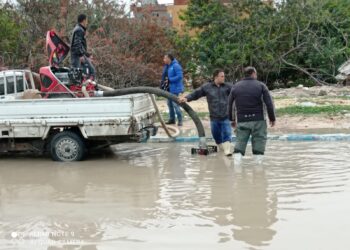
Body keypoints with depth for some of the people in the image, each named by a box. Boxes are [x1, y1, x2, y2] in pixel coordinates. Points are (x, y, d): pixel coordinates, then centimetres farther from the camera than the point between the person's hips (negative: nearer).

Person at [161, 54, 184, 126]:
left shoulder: (175, 66, -15)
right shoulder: (166, 66, 13)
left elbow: (180, 76, -23)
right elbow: (164, 76, 21)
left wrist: (169, 80, -21)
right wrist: (162, 85, 8)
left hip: (175, 89, -9)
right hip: (168, 88, 9)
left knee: (175, 104, -11)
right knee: (169, 104, 14)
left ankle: (180, 120, -4)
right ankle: (172, 119, 24)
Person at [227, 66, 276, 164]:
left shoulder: (235, 87, 9)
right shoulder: (261, 86, 0)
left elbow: (229, 104, 11)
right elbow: (269, 103, -5)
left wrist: (232, 119, 19)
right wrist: (272, 118, 3)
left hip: (241, 120, 2)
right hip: (258, 120, -2)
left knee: (240, 141, 6)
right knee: (259, 141, 6)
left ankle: (236, 163, -4)